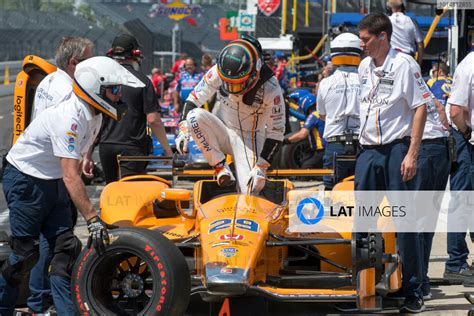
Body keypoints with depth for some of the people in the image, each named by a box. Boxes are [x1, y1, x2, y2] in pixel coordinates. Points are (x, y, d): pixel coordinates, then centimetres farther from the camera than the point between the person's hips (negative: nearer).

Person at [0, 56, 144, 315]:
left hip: (53, 183, 9)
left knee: (66, 248, -1)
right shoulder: (69, 118, -30)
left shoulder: (94, 117, 0)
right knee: (26, 253, -4)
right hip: (25, 181, -9)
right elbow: (70, 176, -35)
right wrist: (93, 220, -37)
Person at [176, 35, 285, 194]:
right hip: (223, 131, 3)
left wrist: (261, 168, -23)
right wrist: (184, 128, -15)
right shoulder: (218, 72, -15)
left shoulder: (270, 89, -22)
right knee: (195, 116, -28)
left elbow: (276, 133, -16)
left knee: (250, 191, -24)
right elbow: (193, 99, -2)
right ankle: (220, 165, -18)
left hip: (249, 139, -3)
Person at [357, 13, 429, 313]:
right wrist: (364, 144, 16)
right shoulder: (364, 67, 13)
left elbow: (420, 107, -11)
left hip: (397, 148, -7)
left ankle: (413, 292, 1)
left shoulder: (404, 64, -8)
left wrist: (412, 154, -16)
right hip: (369, 150, 7)